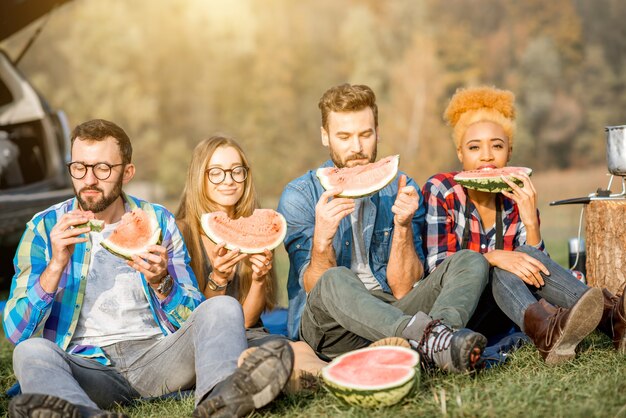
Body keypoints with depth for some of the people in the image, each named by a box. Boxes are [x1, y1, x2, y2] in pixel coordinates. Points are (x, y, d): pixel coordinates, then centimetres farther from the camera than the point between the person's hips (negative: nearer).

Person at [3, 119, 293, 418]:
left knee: (222, 307, -22)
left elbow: (192, 319, 8)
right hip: (88, 364, -1)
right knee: (31, 351, -30)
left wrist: (160, 282, -13)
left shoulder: (158, 220, 10)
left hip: (155, 353, 2)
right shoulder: (44, 227, 6)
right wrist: (56, 265, -16)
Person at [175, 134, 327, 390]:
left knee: (299, 349, -34)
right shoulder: (182, 232, -2)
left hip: (251, 338, 3)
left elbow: (246, 320, 5)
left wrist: (259, 280, -14)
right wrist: (217, 280, -20)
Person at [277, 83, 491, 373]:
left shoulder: (401, 189, 2)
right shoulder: (299, 197, -4)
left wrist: (403, 226, -20)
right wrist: (321, 239, -31)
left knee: (471, 263, -15)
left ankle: (438, 333, -46)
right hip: (329, 328, -3)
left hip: (390, 316, 3)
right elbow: (317, 290, -12)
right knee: (335, 281, -36)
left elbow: (403, 289, -5)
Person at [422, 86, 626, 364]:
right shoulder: (440, 190, -7)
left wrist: (530, 219, -19)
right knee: (501, 268, -30)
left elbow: (536, 270, -5)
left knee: (525, 260, -25)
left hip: (495, 318, 3)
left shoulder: (516, 202, 4)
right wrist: (492, 257, -31)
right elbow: (437, 265, -15)